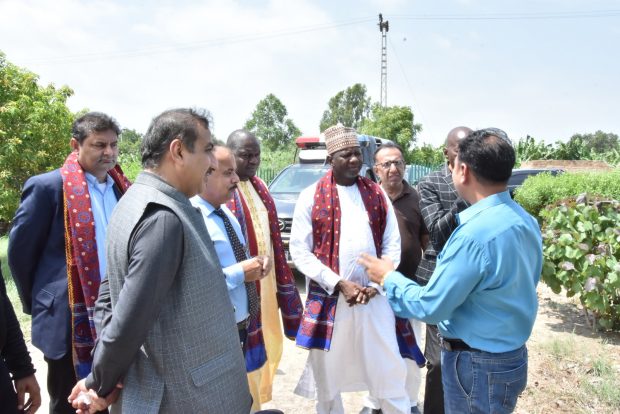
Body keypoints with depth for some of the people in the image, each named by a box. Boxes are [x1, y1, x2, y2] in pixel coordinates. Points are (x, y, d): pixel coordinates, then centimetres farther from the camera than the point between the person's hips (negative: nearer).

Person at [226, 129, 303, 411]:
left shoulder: (260, 189, 10)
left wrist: (280, 281, 14)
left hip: (266, 283, 8)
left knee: (266, 345, 21)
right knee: (244, 355, 3)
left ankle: (259, 399, 40)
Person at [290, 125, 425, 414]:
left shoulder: (377, 195, 6)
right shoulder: (311, 197, -3)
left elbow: (393, 245, 5)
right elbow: (299, 252, -6)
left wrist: (375, 284, -8)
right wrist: (339, 283, -13)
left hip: (376, 299, 2)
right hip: (328, 299, -1)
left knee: (390, 374, 10)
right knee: (327, 377, 14)